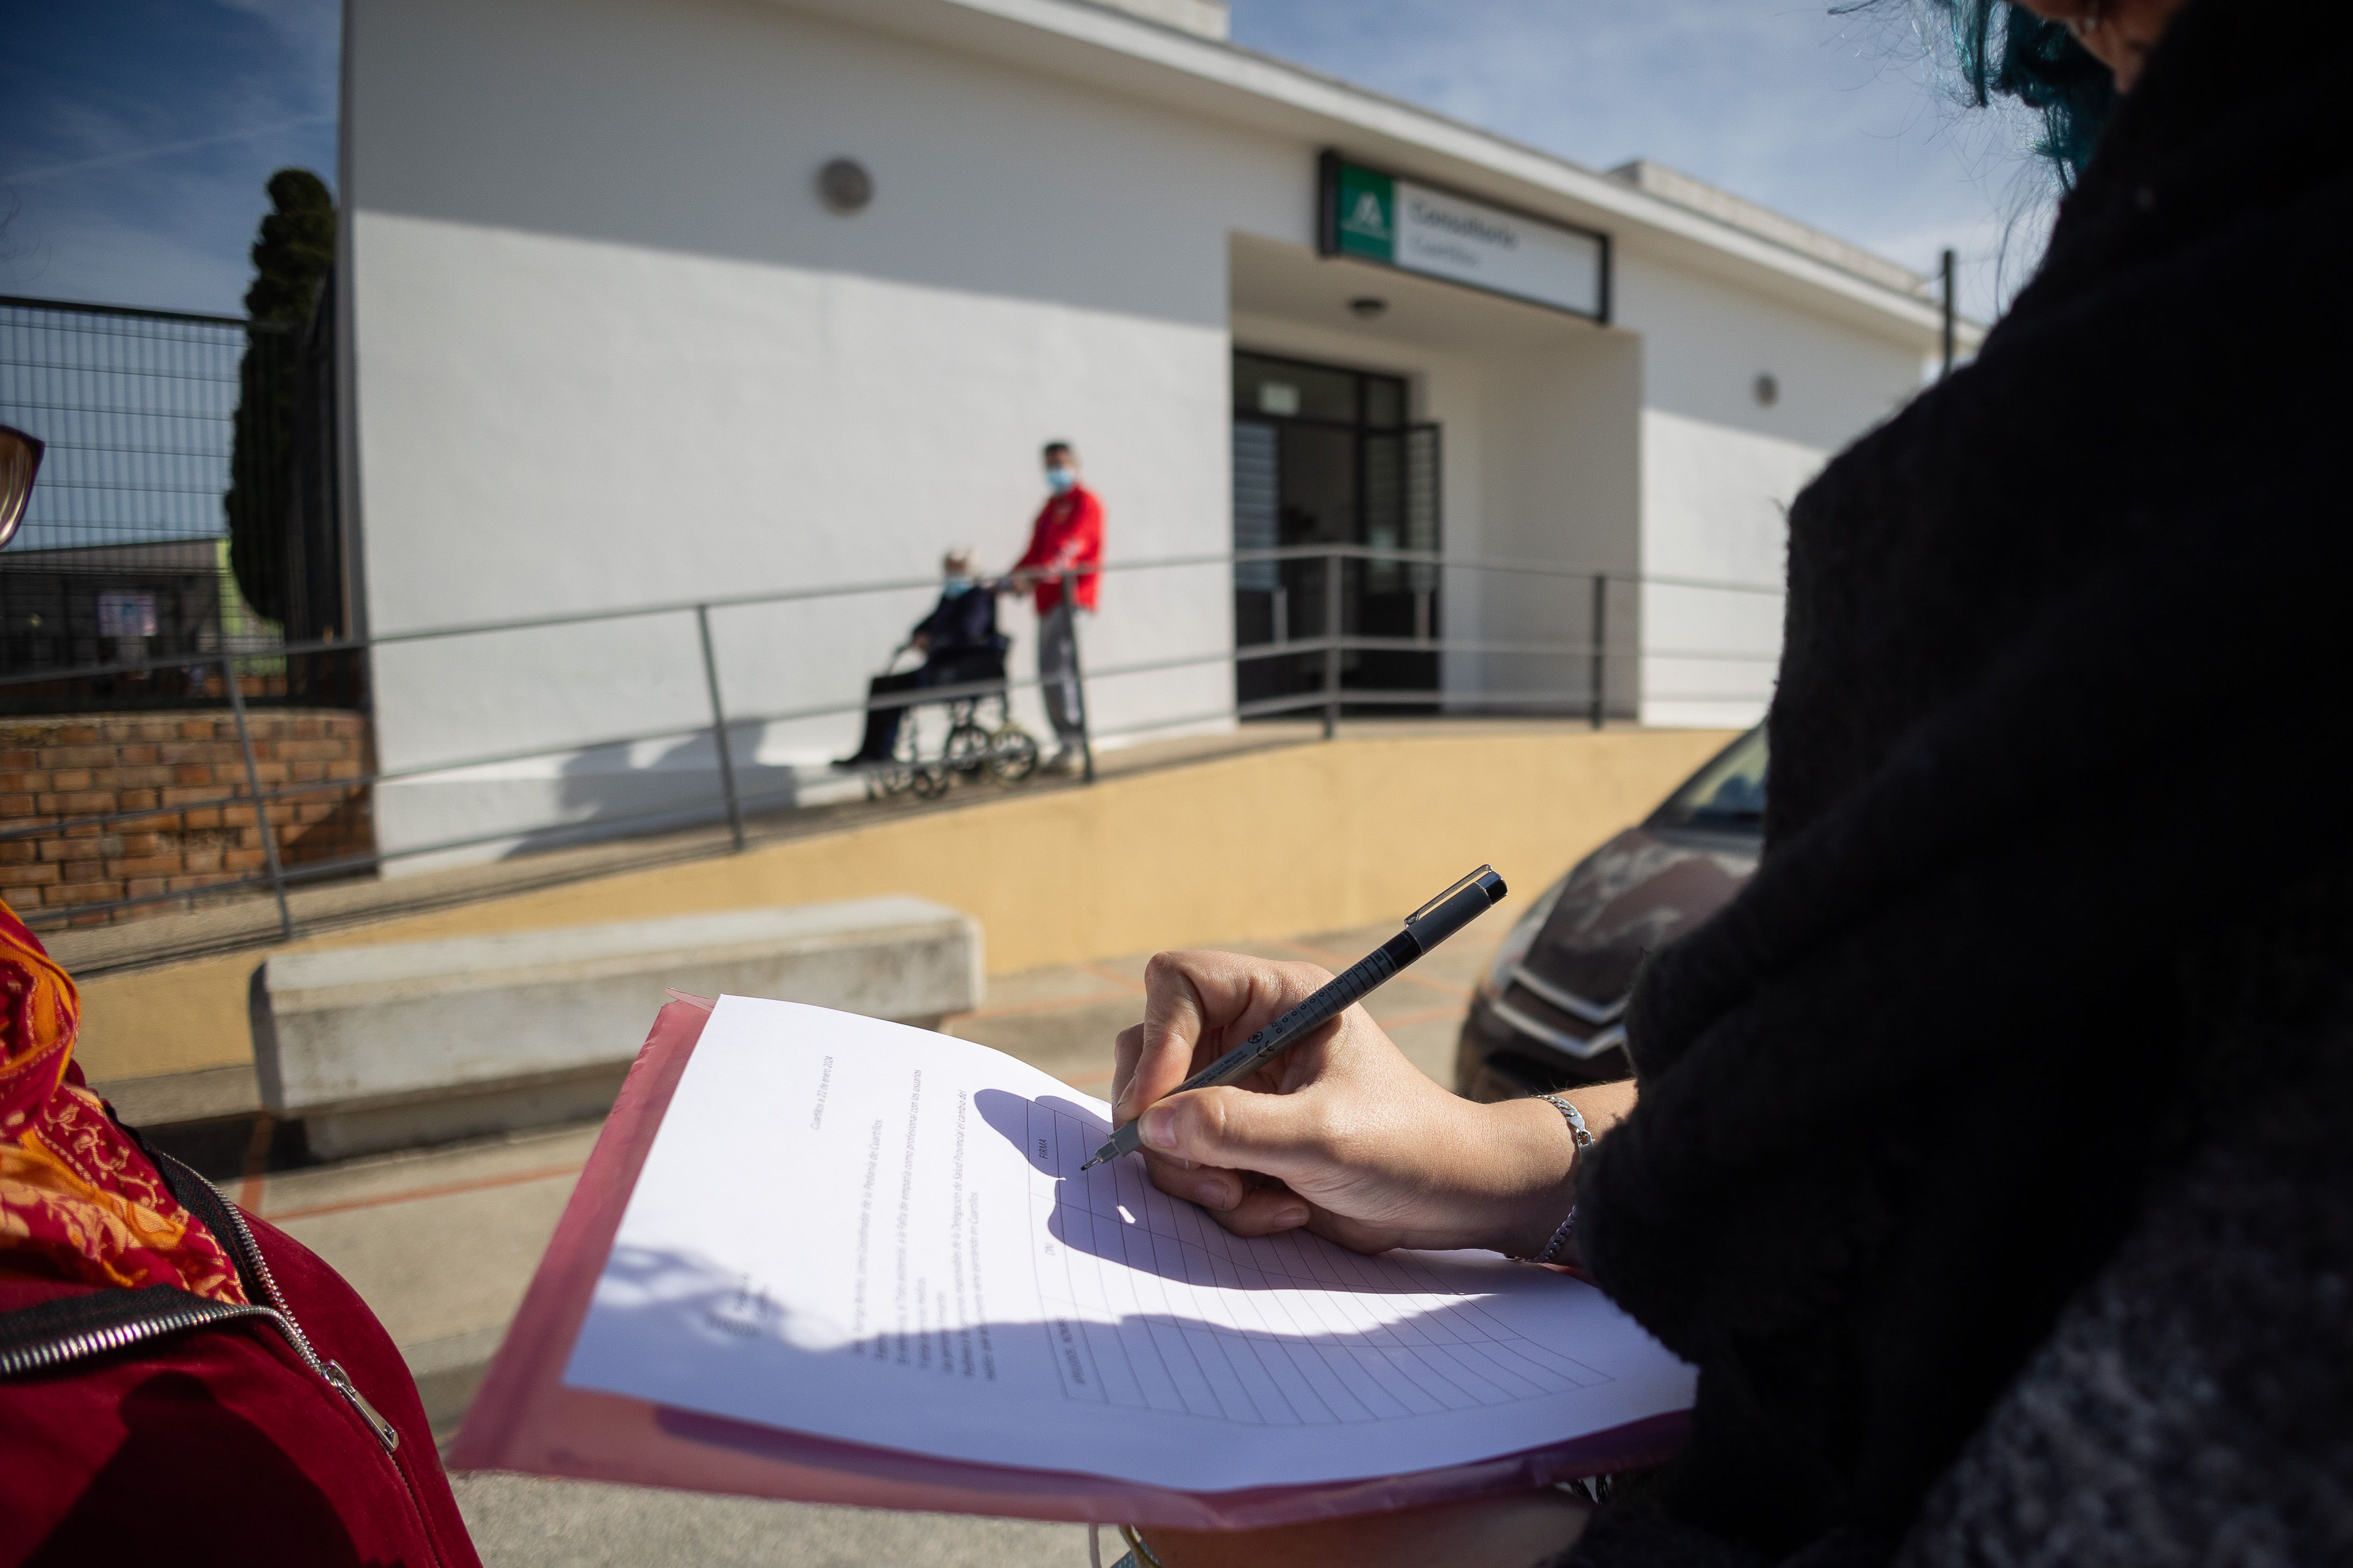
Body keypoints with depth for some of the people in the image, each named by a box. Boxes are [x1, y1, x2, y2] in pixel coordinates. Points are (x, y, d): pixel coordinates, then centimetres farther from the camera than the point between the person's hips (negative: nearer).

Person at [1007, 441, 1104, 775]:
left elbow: (1070, 545, -21)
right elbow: (1036, 550, 21)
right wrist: (1016, 576, 5)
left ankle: (1074, 745, -14)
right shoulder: (1052, 505, 25)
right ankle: (1068, 745, 15)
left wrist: (1047, 570, -37)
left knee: (1057, 670, -18)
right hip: (1048, 599, 9)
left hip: (1071, 596, -9)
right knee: (1050, 675, 8)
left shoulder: (1085, 502, -3)